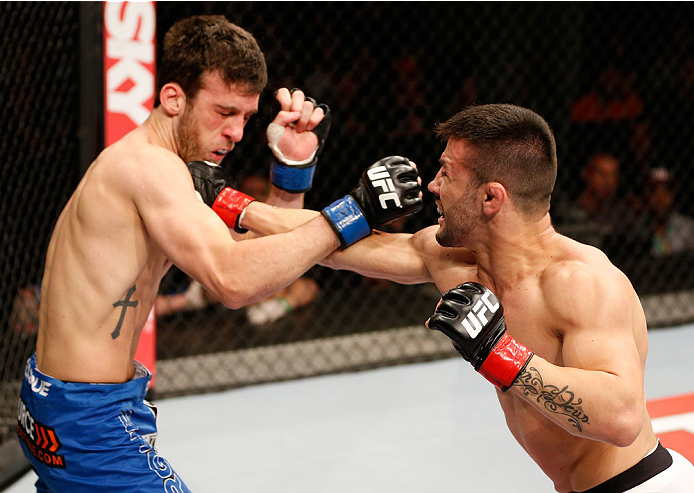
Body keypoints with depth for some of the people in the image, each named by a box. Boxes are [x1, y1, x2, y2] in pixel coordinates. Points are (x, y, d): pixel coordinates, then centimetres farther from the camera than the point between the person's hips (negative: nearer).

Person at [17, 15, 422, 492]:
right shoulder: (147, 164, -20)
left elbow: (263, 251, 10)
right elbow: (232, 280, -34)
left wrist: (294, 167, -6)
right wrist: (355, 210, -32)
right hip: (90, 422, -11)